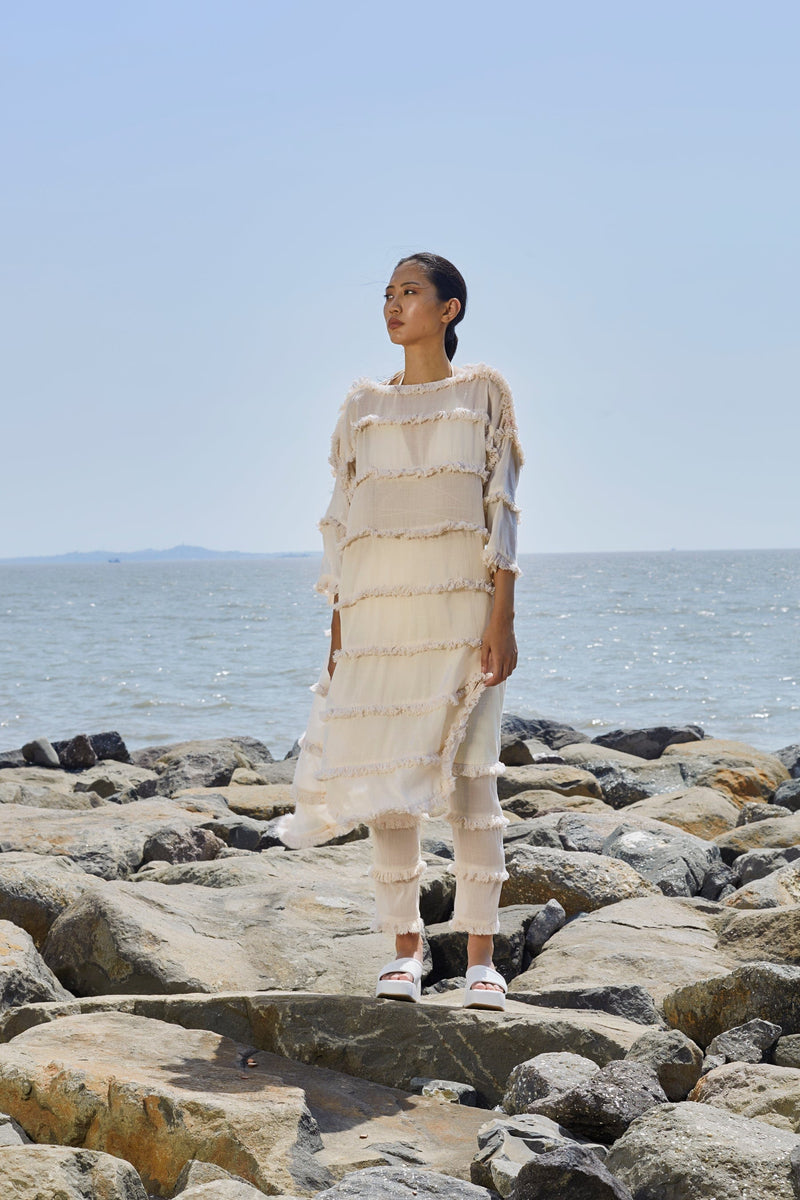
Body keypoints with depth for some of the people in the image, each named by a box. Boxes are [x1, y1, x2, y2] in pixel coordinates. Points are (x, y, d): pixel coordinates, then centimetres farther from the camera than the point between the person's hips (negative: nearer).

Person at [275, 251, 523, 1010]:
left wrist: (502, 619, -8)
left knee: (468, 774, -7)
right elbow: (341, 521, 14)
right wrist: (336, 635, 7)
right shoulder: (363, 406, 15)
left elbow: (501, 510, 2)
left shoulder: (482, 392, 8)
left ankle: (481, 959, -2)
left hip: (460, 605, -3)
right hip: (374, 611, 3)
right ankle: (405, 950, 10)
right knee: (386, 779, 1)